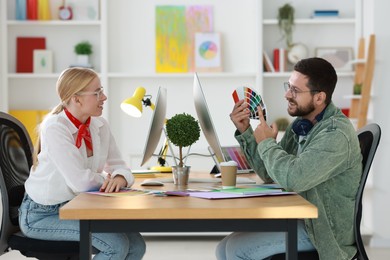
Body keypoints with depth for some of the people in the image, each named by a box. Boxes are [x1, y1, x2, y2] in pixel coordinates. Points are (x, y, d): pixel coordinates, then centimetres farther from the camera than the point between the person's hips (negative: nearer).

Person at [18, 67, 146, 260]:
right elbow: (80, 181, -28)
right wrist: (108, 179, -9)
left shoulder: (99, 125, 0)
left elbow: (118, 166, 1)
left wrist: (120, 178, -23)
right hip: (42, 214, -7)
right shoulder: (54, 128, -22)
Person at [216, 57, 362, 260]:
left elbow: (293, 178, -35)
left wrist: (267, 143, -17)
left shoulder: (336, 135, -23)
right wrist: (245, 132, -1)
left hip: (324, 230, -8)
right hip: (300, 217, 8)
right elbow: (270, 174, 11)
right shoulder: (300, 125, 4)